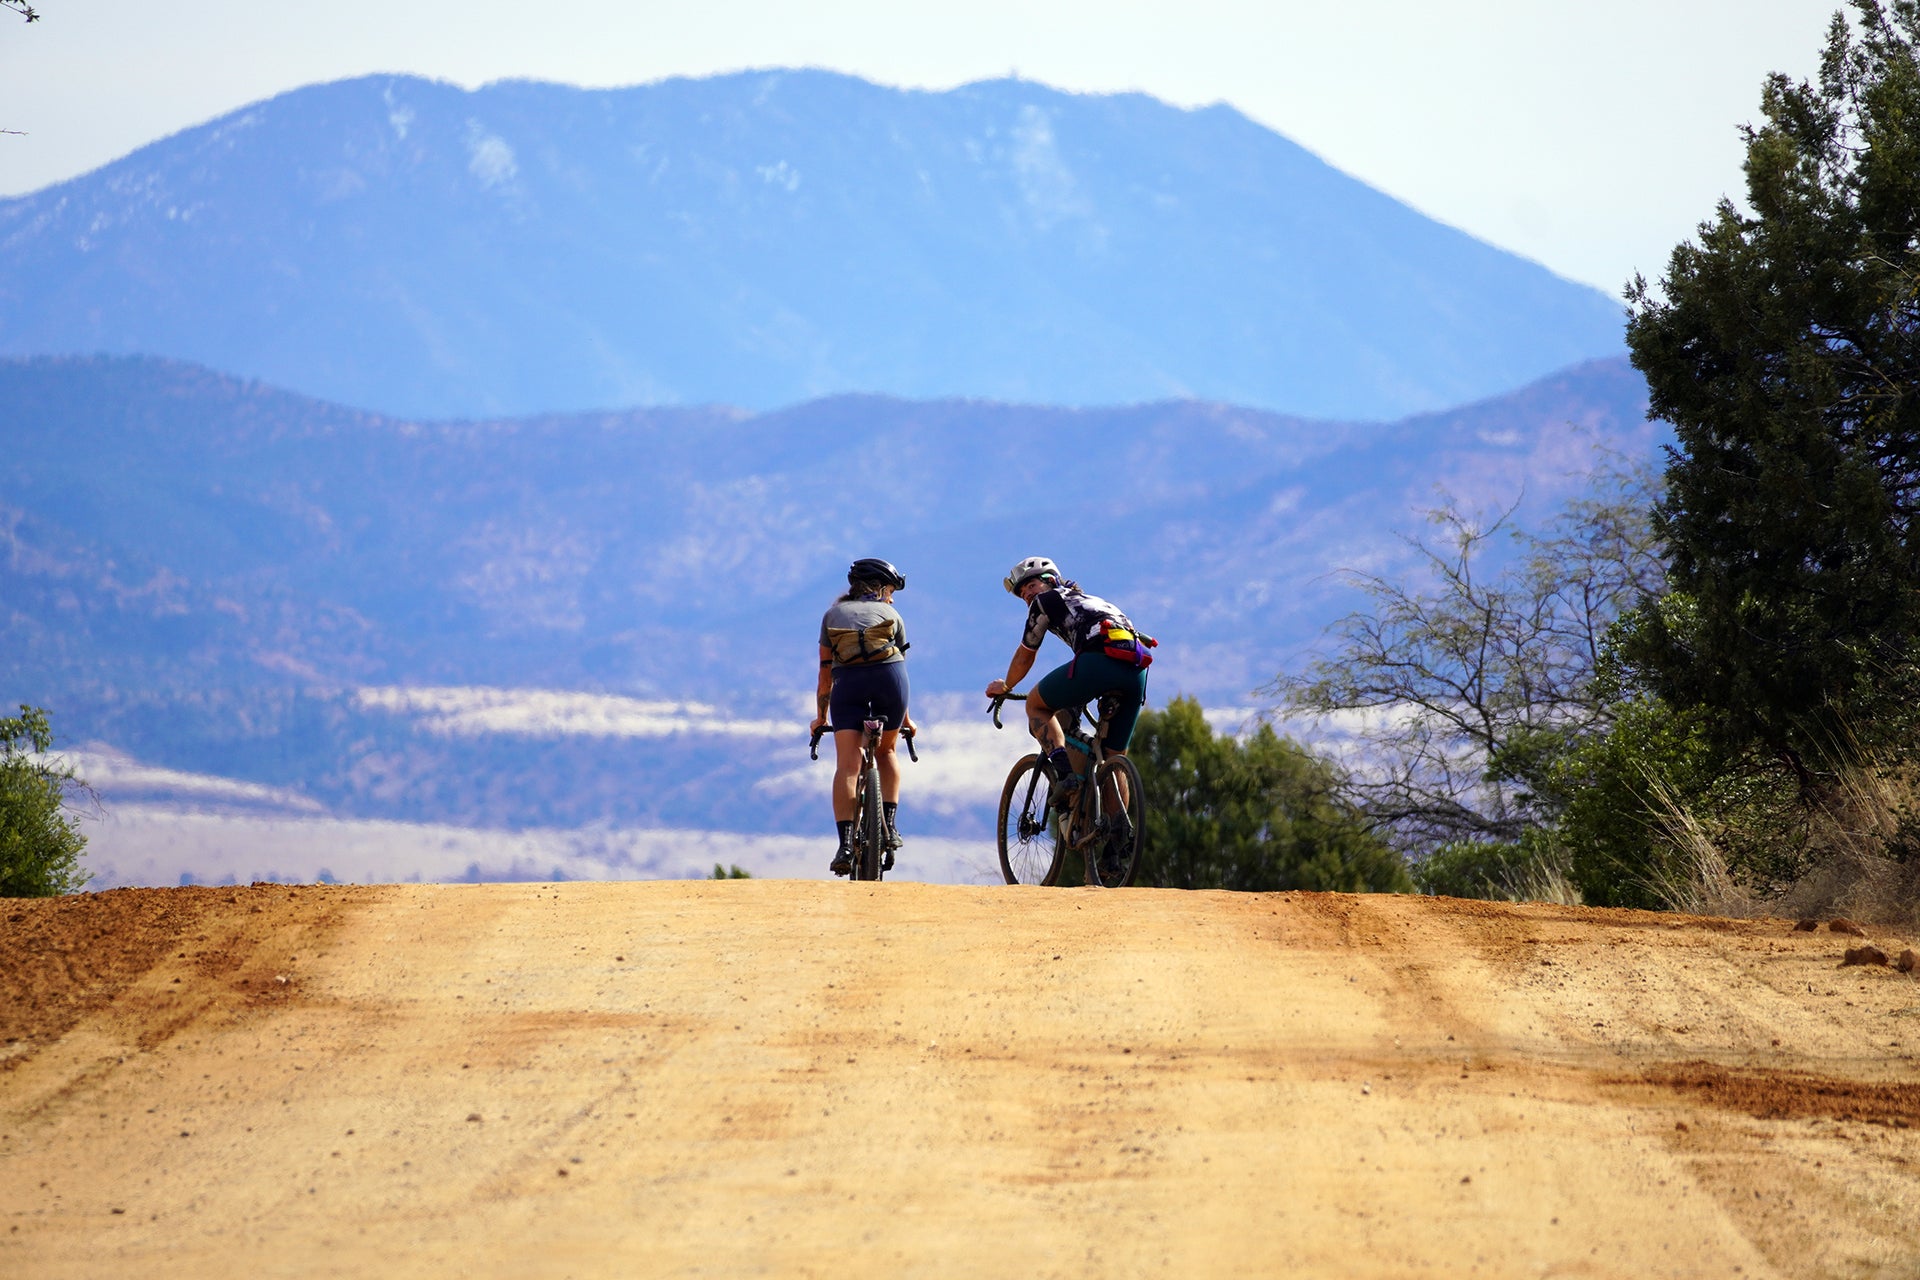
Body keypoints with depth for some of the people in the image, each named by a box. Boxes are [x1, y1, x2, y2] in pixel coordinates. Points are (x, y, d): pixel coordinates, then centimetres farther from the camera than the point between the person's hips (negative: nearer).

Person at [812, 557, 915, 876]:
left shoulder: (834, 613, 26)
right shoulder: (891, 615, 25)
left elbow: (825, 672, 23)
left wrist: (820, 717, 31)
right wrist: (905, 718, 41)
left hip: (848, 681, 0)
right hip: (888, 675, 0)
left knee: (846, 767, -5)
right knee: (886, 752, 23)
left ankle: (846, 843, -17)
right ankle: (890, 826, 10)